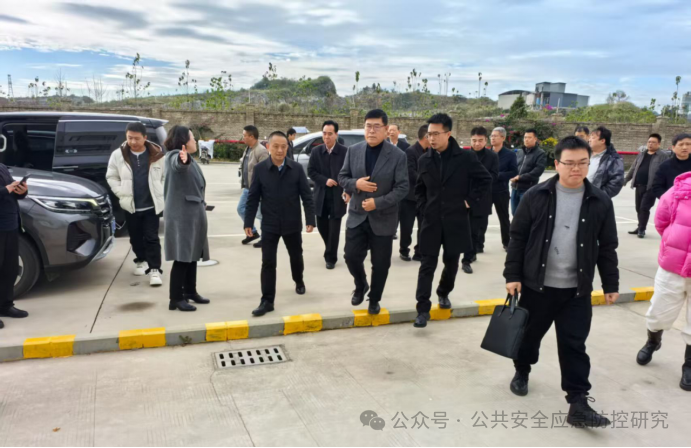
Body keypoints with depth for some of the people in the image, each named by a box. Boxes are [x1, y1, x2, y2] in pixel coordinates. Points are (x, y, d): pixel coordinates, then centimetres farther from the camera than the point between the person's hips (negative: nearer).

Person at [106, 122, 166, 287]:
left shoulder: (157, 154, -5)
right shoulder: (118, 155, -3)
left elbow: (166, 176, 4)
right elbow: (111, 177, 6)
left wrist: (161, 194, -4)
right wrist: (122, 193, -4)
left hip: (152, 205, -2)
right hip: (130, 205, 2)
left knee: (152, 238, -2)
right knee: (136, 238, 16)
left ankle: (155, 269, 2)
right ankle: (141, 261, 38)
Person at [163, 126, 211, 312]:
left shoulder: (189, 159, 17)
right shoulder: (174, 156, -13)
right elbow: (178, 163, -40)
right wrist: (183, 159, -60)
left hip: (193, 214, 9)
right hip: (181, 215, -9)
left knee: (192, 255, 15)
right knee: (182, 257, -8)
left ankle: (190, 291, 26)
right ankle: (176, 299, -3)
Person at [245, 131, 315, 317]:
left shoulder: (297, 168, -5)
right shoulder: (260, 169, -5)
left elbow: (306, 195, -3)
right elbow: (253, 198, -1)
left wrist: (310, 219, -7)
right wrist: (248, 222, -3)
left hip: (292, 224, 1)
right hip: (269, 225, -1)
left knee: (296, 256, 19)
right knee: (268, 263, -1)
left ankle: (299, 281, 47)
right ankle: (267, 301, 6)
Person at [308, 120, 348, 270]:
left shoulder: (345, 152, -7)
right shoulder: (316, 151, 2)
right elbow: (310, 171, 1)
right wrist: (325, 180, -14)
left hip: (337, 197, -3)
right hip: (321, 196, 4)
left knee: (334, 229, 0)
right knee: (322, 225, 14)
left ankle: (331, 257, 14)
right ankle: (330, 249, 39)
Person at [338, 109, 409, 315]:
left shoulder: (398, 156, -10)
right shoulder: (353, 150, 1)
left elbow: (402, 188, -11)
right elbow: (342, 177, 6)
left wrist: (378, 203, -22)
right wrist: (356, 183, -16)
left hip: (383, 219, -2)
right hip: (357, 216, 3)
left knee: (380, 263, 8)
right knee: (352, 256, 5)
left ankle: (374, 300, 30)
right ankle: (360, 286, 36)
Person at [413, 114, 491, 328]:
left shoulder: (466, 157, -7)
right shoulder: (425, 160, 2)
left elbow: (486, 180, 1)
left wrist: (470, 201, -5)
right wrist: (423, 207, 5)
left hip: (456, 221, -1)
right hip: (431, 221, 1)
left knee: (451, 262, 13)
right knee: (427, 265, -2)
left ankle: (444, 293, 39)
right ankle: (423, 309, 0)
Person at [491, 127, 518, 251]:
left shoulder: (510, 154, -3)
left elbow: (514, 172, -6)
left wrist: (498, 175, -17)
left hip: (501, 191, -2)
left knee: (504, 218, 10)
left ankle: (506, 242, 24)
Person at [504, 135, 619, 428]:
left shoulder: (600, 202, -1)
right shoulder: (536, 197, -5)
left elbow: (607, 247, 6)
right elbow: (517, 238, -2)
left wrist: (611, 284, 7)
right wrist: (513, 275, -6)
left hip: (577, 290, 0)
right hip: (537, 285, 0)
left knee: (574, 345, 3)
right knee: (529, 335, 16)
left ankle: (578, 404, 10)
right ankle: (522, 372, 42)